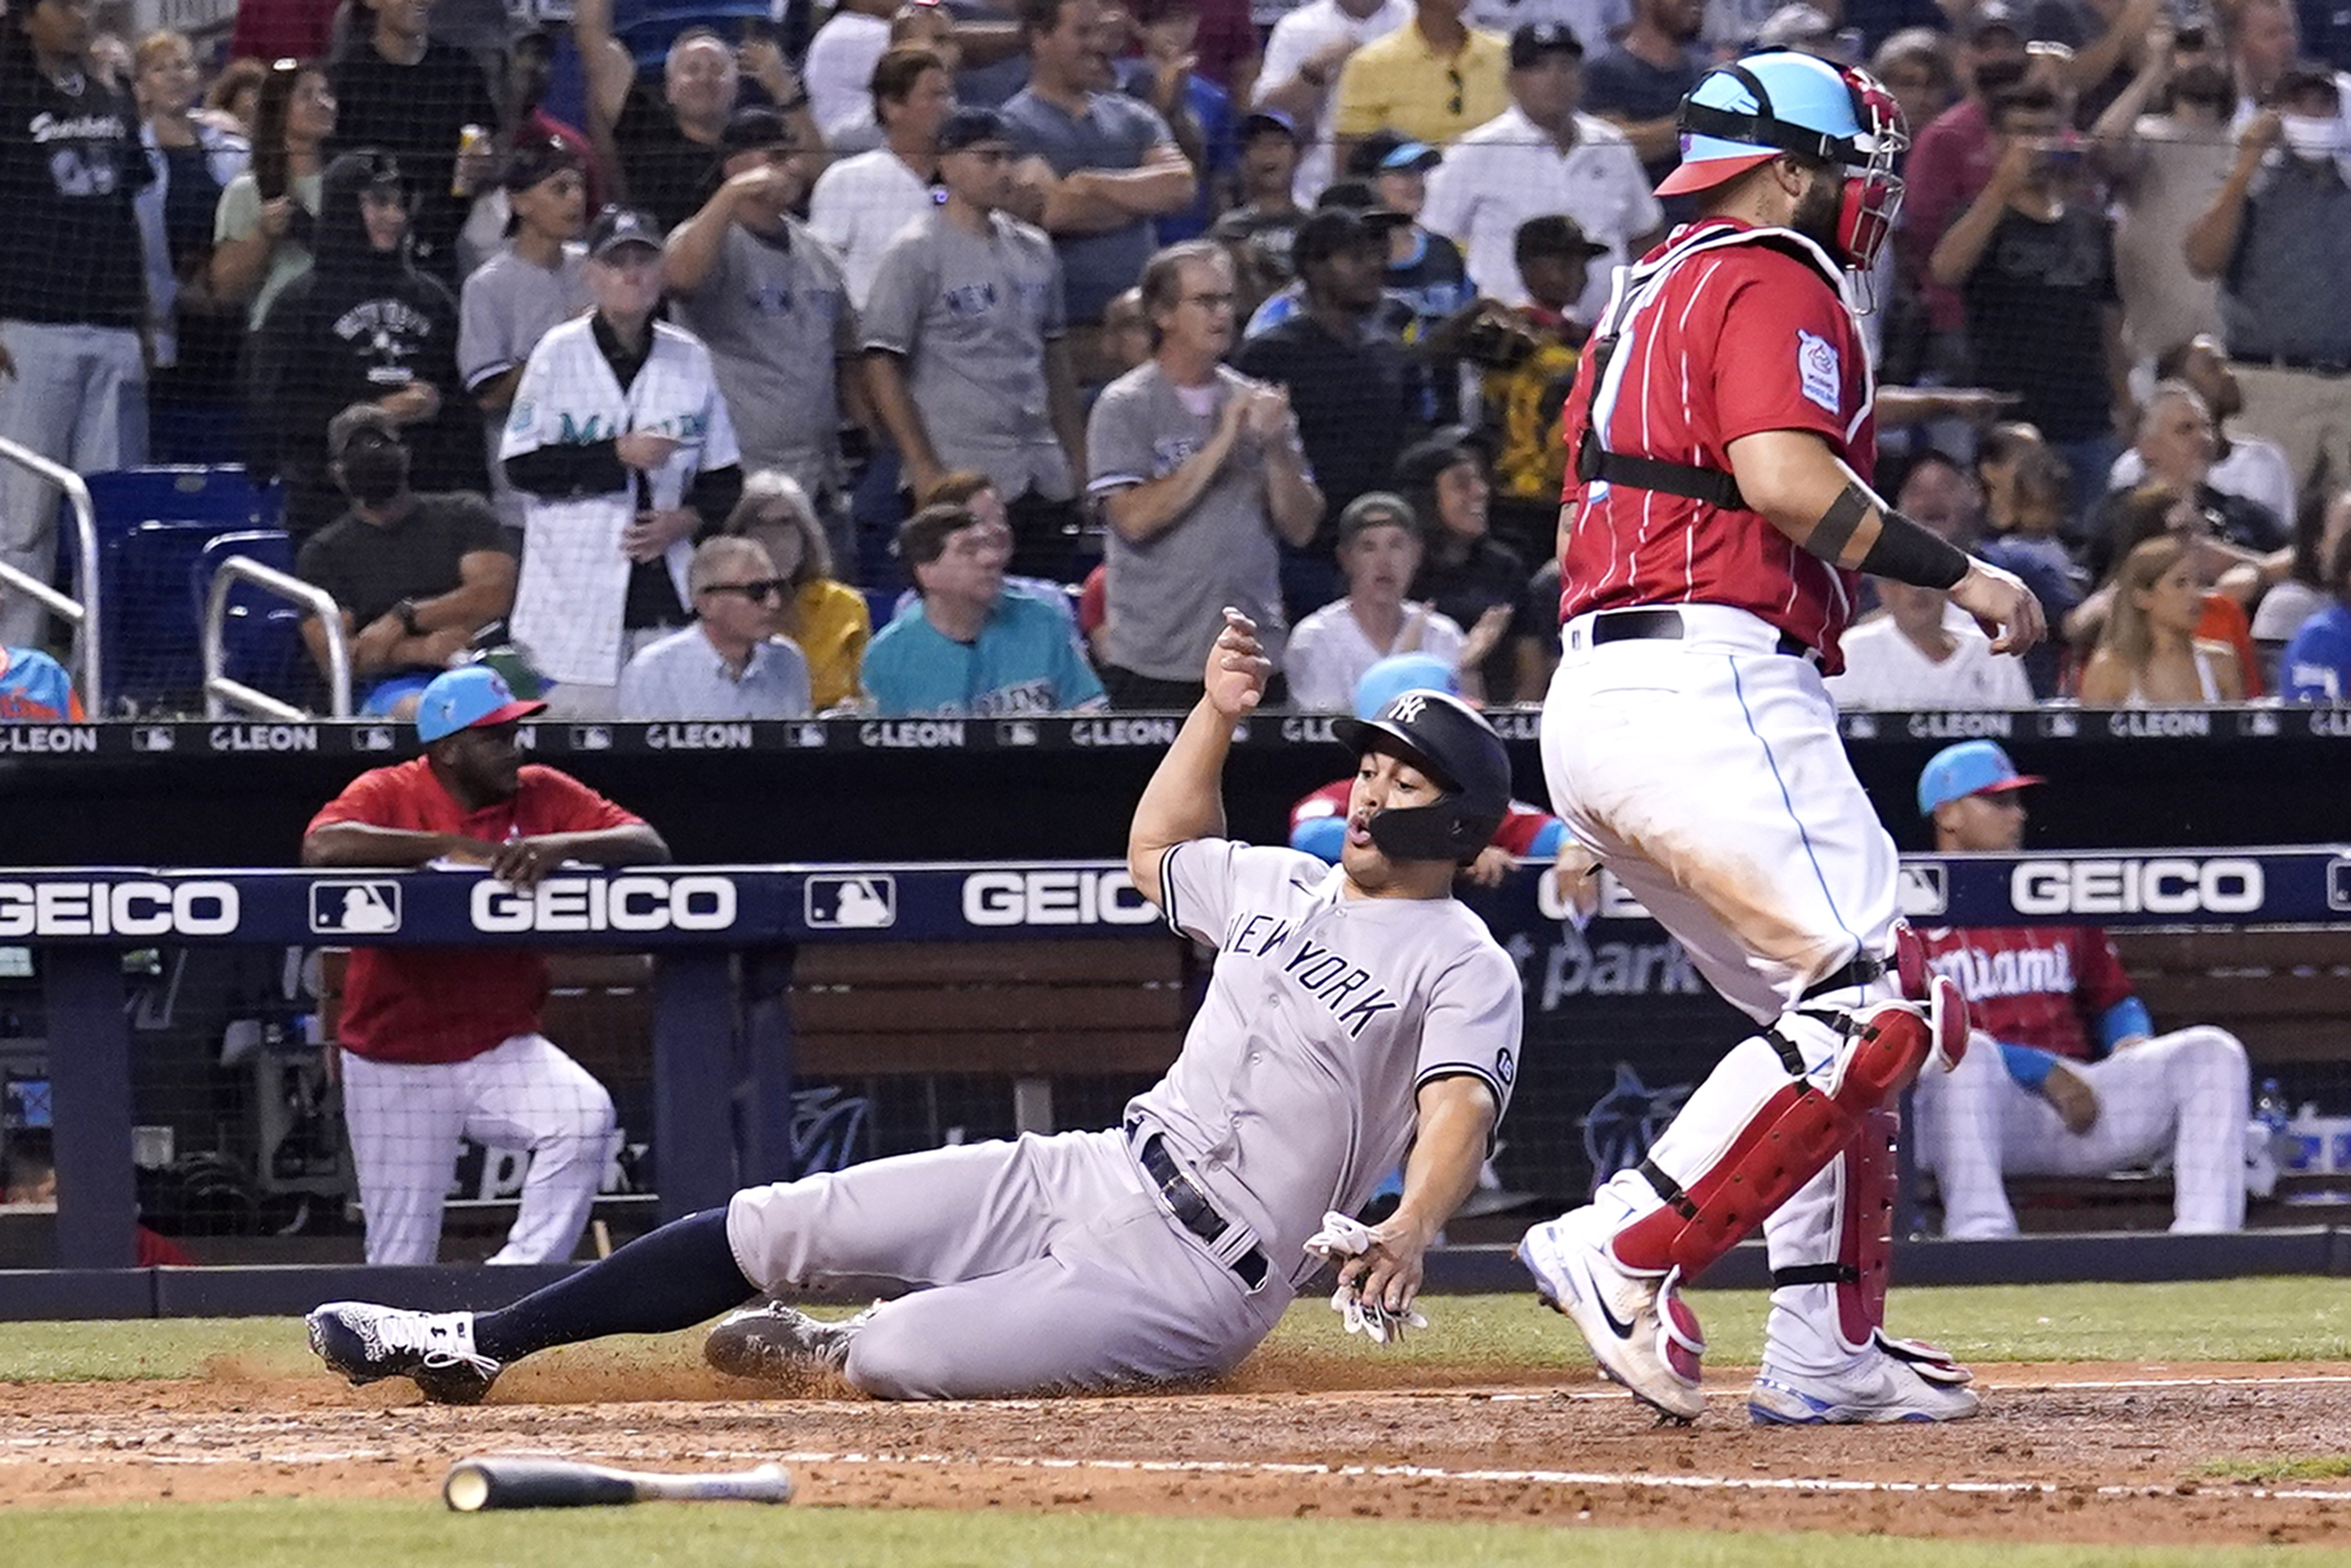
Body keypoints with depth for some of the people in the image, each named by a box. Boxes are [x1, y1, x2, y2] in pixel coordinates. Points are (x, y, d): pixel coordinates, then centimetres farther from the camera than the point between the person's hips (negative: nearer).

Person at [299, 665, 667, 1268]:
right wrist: (452, 845, -30)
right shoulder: (388, 794, -9)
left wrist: (561, 845, -28)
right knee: (400, 1265, -2)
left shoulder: (542, 794, 0)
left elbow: (648, 847, -8)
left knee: (586, 1116, -27)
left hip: (503, 1050, 2)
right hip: (396, 1065, -2)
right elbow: (323, 846, -30)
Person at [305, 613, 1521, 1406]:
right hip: (1089, 1174, 7)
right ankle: (470, 1344, 7)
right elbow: (1154, 851, 35)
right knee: (778, 1223, -1)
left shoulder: (1464, 970, -8)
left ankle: (823, 1351, 12)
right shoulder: (1284, 886, 16)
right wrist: (1218, 711, 21)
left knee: (902, 1359, -25)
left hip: (1202, 1281, -7)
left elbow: (1458, 1112, -25)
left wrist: (1406, 1233, -45)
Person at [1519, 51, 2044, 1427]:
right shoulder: (1776, 284, -3)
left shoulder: (1648, 294, 25)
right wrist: (1958, 575, -14)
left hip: (1590, 695, 10)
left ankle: (1828, 1351, 9)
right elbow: (1782, 473, -20)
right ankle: (1629, 1253, -21)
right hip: (1713, 683, -10)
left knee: (1835, 1015, 15)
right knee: (1879, 1007, -15)